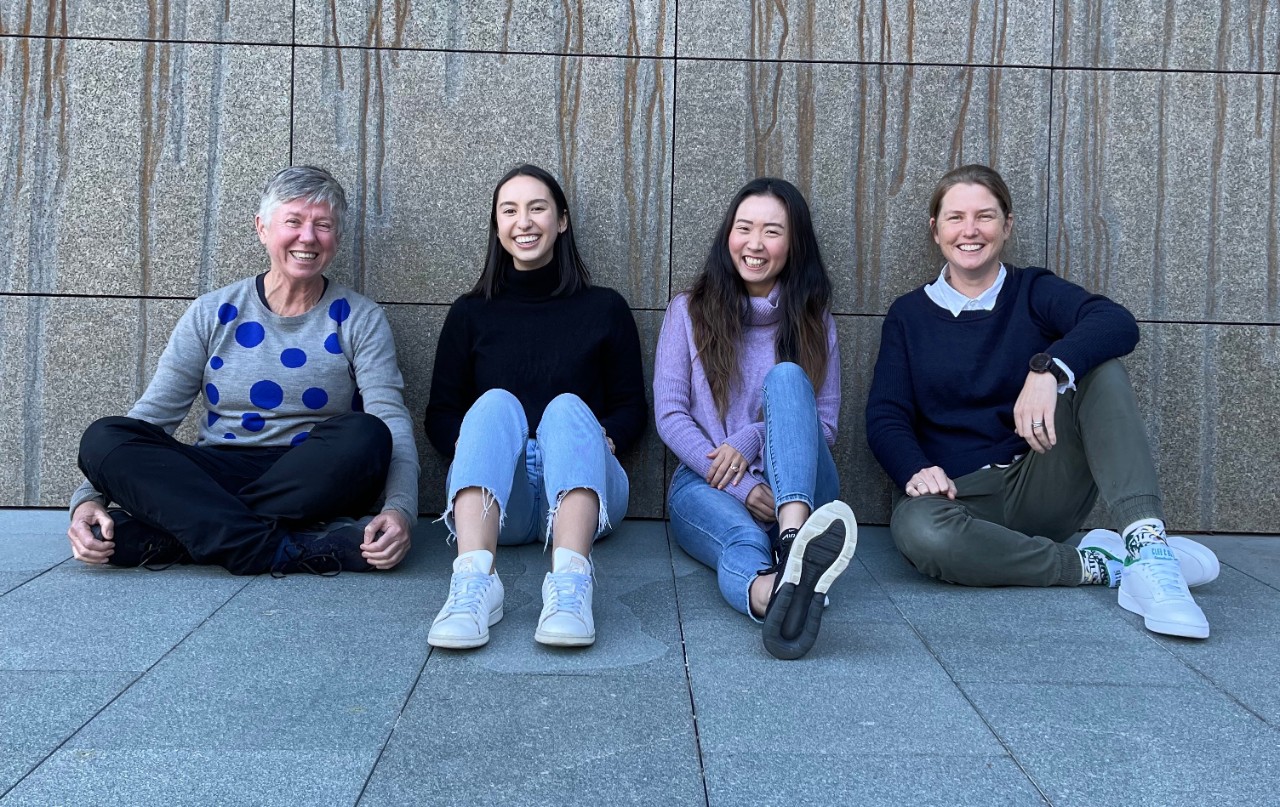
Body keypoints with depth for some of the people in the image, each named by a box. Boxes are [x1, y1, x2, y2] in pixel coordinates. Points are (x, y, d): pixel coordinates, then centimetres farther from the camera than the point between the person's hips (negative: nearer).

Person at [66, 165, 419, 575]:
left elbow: (392, 418, -8)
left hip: (313, 484, -1)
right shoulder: (213, 313, 8)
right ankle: (281, 550, -34)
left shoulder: (360, 319, 5)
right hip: (215, 476, 2)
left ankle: (184, 534, -27)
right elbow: (152, 413, 3)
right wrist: (89, 498, -14)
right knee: (104, 437, -21)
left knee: (366, 435, -32)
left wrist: (400, 509, -27)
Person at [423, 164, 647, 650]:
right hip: (497, 497, 0)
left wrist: (604, 438, -8)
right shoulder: (471, 313, 17)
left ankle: (570, 577, -55)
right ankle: (475, 578, -53)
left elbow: (632, 406, 14)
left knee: (568, 408, -30)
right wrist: (471, 443, -10)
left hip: (581, 488, 0)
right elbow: (440, 415, 13)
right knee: (496, 403, -29)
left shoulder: (604, 308, 16)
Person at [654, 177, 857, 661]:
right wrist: (742, 487, -13)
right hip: (706, 484, -1)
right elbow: (669, 415, 2)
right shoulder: (689, 311, 12)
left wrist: (751, 440, -11)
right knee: (744, 538, -37)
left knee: (786, 376, -28)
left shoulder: (814, 322, 16)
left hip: (794, 489, 1)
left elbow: (825, 424, 10)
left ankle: (795, 534, -56)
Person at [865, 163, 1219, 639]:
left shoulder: (1034, 292, 7)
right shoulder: (909, 315, 11)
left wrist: (1049, 370, -35)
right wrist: (915, 469, -20)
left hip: (1044, 490, 1)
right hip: (956, 494, -1)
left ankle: (1146, 544, -34)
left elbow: (1118, 323, -15)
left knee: (1098, 367, -20)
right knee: (918, 531, -37)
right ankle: (1098, 565, -22)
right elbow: (885, 417, 2)